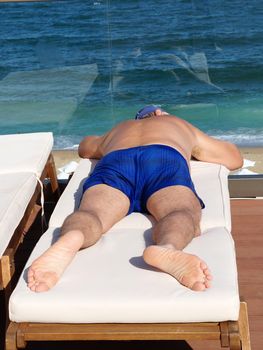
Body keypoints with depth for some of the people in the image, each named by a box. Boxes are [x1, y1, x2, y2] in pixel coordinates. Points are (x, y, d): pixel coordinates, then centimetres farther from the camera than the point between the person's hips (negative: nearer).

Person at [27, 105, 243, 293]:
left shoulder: (117, 131, 47)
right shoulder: (181, 125, 43)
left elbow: (85, 147, 68)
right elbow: (234, 159, 51)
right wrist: (191, 150, 64)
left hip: (114, 161, 2)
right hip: (166, 159, -1)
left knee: (90, 214, -23)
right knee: (182, 215, -27)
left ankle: (70, 240, -60)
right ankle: (167, 248, -63)